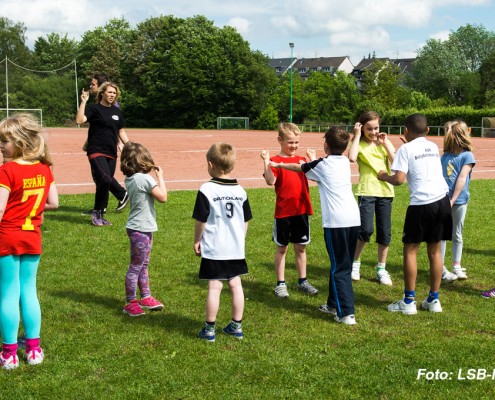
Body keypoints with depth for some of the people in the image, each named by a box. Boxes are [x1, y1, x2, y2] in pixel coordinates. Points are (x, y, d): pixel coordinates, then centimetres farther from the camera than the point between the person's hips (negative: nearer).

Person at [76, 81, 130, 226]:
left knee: (104, 184, 7)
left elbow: (121, 132, 20)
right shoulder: (93, 108, -3)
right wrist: (83, 102, -21)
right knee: (105, 179, -26)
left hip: (111, 153, 6)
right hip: (96, 151, -5)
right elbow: (79, 120, -20)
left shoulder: (117, 111, 14)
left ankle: (98, 215, 14)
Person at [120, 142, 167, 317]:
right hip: (141, 229, -9)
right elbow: (162, 197, -18)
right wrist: (160, 176, -9)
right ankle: (131, 303, 9)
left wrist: (154, 175, 8)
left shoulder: (130, 179, 5)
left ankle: (146, 298, 33)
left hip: (143, 228, 9)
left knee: (143, 265, 20)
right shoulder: (144, 178, -21)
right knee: (136, 267, 0)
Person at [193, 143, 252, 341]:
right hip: (236, 247, 4)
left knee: (214, 287, 0)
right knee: (235, 284, 11)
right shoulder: (240, 190, 3)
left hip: (213, 249, -4)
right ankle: (236, 326, 20)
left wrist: (197, 240, 3)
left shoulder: (206, 189, -12)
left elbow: (201, 220, -10)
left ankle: (209, 329, 8)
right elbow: (245, 220, 10)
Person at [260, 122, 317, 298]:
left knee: (301, 247, 13)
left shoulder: (302, 160, 9)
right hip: (283, 211, -5)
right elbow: (270, 181, -22)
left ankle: (302, 281, 24)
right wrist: (266, 161, -31)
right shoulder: (275, 161, -8)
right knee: (282, 247, 7)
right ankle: (280, 283, 16)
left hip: (302, 210, 5)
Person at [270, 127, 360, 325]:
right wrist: (315, 160, 52)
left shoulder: (322, 165, 0)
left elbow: (298, 167, 17)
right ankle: (334, 304, 29)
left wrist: (278, 165, 34)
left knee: (339, 268, -3)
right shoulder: (345, 162, 14)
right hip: (354, 218, 6)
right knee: (344, 266, 16)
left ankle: (346, 313, -8)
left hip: (336, 222, -6)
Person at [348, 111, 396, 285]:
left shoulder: (384, 143, 11)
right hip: (367, 191, -4)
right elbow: (352, 158, -22)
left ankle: (381, 269, 18)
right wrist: (357, 135, -12)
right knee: (366, 229, -14)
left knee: (385, 232, 5)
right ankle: (355, 262, 9)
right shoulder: (360, 144, 1)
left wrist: (385, 143, -5)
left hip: (385, 191, 4)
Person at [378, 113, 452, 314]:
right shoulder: (433, 147, 15)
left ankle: (409, 301, 7)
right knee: (435, 251, 13)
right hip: (442, 201, 6)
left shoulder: (406, 149, -3)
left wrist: (385, 177, 8)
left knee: (410, 250, 5)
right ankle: (433, 300, 19)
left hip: (421, 204, -6)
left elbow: (399, 179, -11)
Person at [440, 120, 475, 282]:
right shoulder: (445, 155, 10)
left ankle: (456, 267, 18)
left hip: (458, 202, -4)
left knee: (457, 235, 8)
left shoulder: (467, 156, -6)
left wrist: (452, 201, -18)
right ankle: (441, 269, 9)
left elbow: (462, 179, -13)